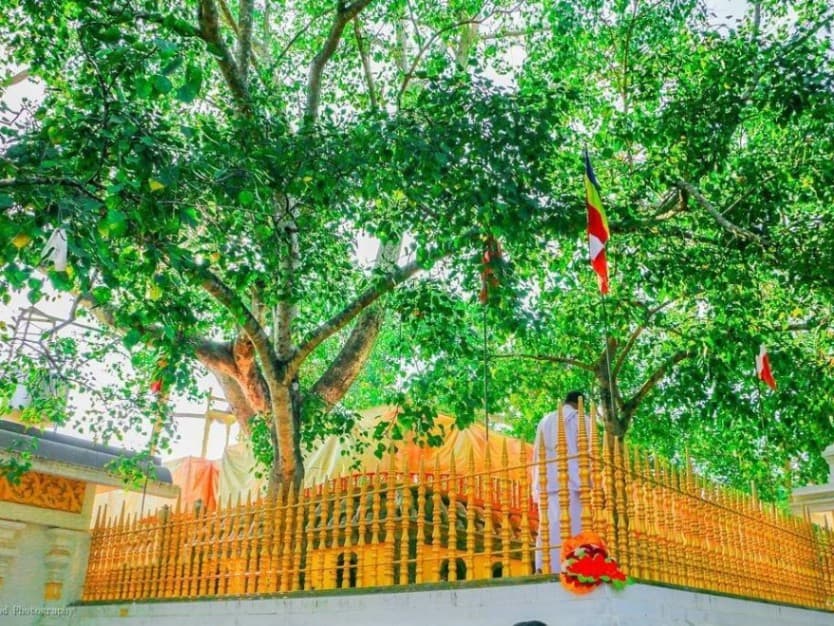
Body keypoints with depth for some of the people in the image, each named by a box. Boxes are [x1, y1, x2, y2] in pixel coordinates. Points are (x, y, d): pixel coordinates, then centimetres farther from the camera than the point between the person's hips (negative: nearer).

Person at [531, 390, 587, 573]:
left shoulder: (545, 420, 23)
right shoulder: (580, 418, 8)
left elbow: (537, 454, 18)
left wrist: (537, 486, 16)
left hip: (546, 483, 5)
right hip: (570, 482, -5)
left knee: (548, 528, 2)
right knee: (572, 529, -8)